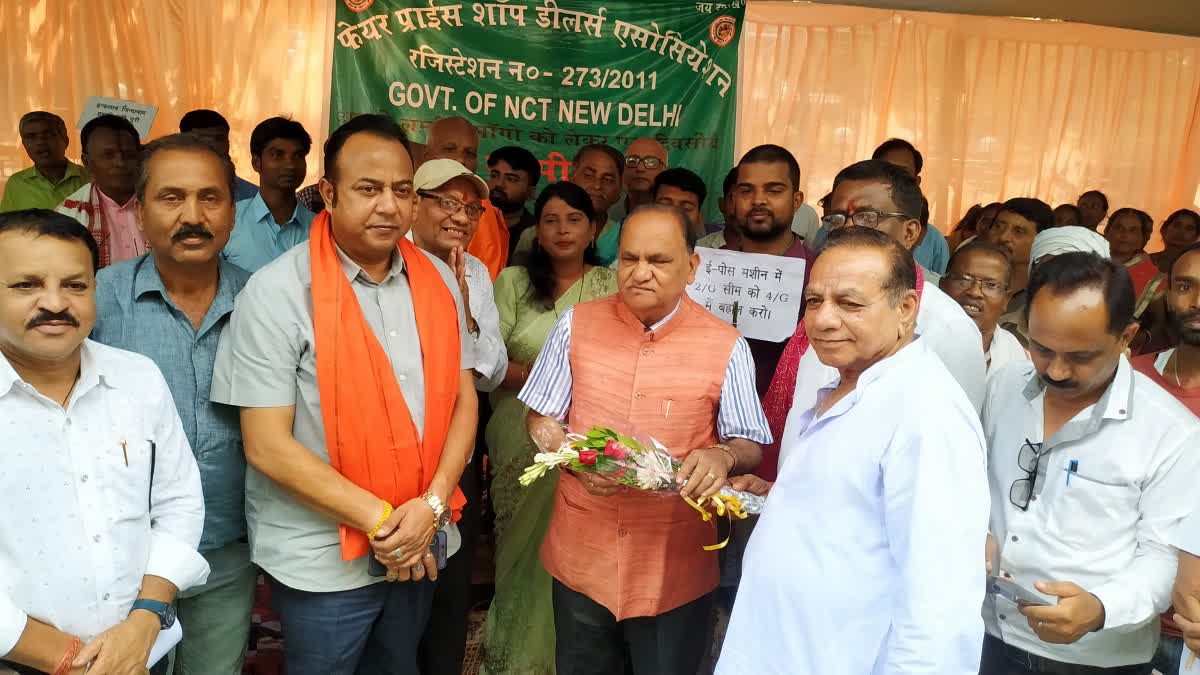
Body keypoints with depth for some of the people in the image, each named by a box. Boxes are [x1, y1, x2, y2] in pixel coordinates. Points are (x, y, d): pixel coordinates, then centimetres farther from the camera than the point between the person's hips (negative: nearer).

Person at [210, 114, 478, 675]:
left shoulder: (437, 280, 0)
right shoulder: (277, 292, -14)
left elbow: (462, 399, 3)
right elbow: (267, 445, -16)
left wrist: (432, 503, -11)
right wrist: (379, 519, -16)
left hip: (420, 546, 5)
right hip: (323, 560, -4)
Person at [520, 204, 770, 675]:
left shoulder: (726, 346, -6)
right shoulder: (576, 325, -1)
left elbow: (751, 446, -2)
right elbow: (540, 419, 4)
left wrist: (723, 456, -25)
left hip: (676, 566, -1)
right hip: (581, 555, 2)